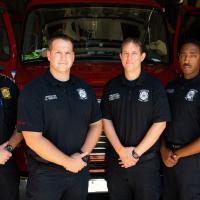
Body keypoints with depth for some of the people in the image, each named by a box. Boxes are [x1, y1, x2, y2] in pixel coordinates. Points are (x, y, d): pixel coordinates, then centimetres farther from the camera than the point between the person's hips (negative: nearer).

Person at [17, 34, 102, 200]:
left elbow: (96, 124, 9)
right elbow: (32, 138, -17)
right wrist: (68, 162, -16)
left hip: (80, 171, 5)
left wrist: (83, 154, -7)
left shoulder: (84, 88, 7)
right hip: (45, 174, -5)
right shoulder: (33, 91, -11)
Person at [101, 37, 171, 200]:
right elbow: (106, 120, 4)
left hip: (147, 162, -3)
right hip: (116, 161, 3)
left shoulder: (155, 86, -4)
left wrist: (136, 153, -12)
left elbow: (160, 124, -8)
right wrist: (121, 150, -9)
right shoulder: (112, 86, 6)